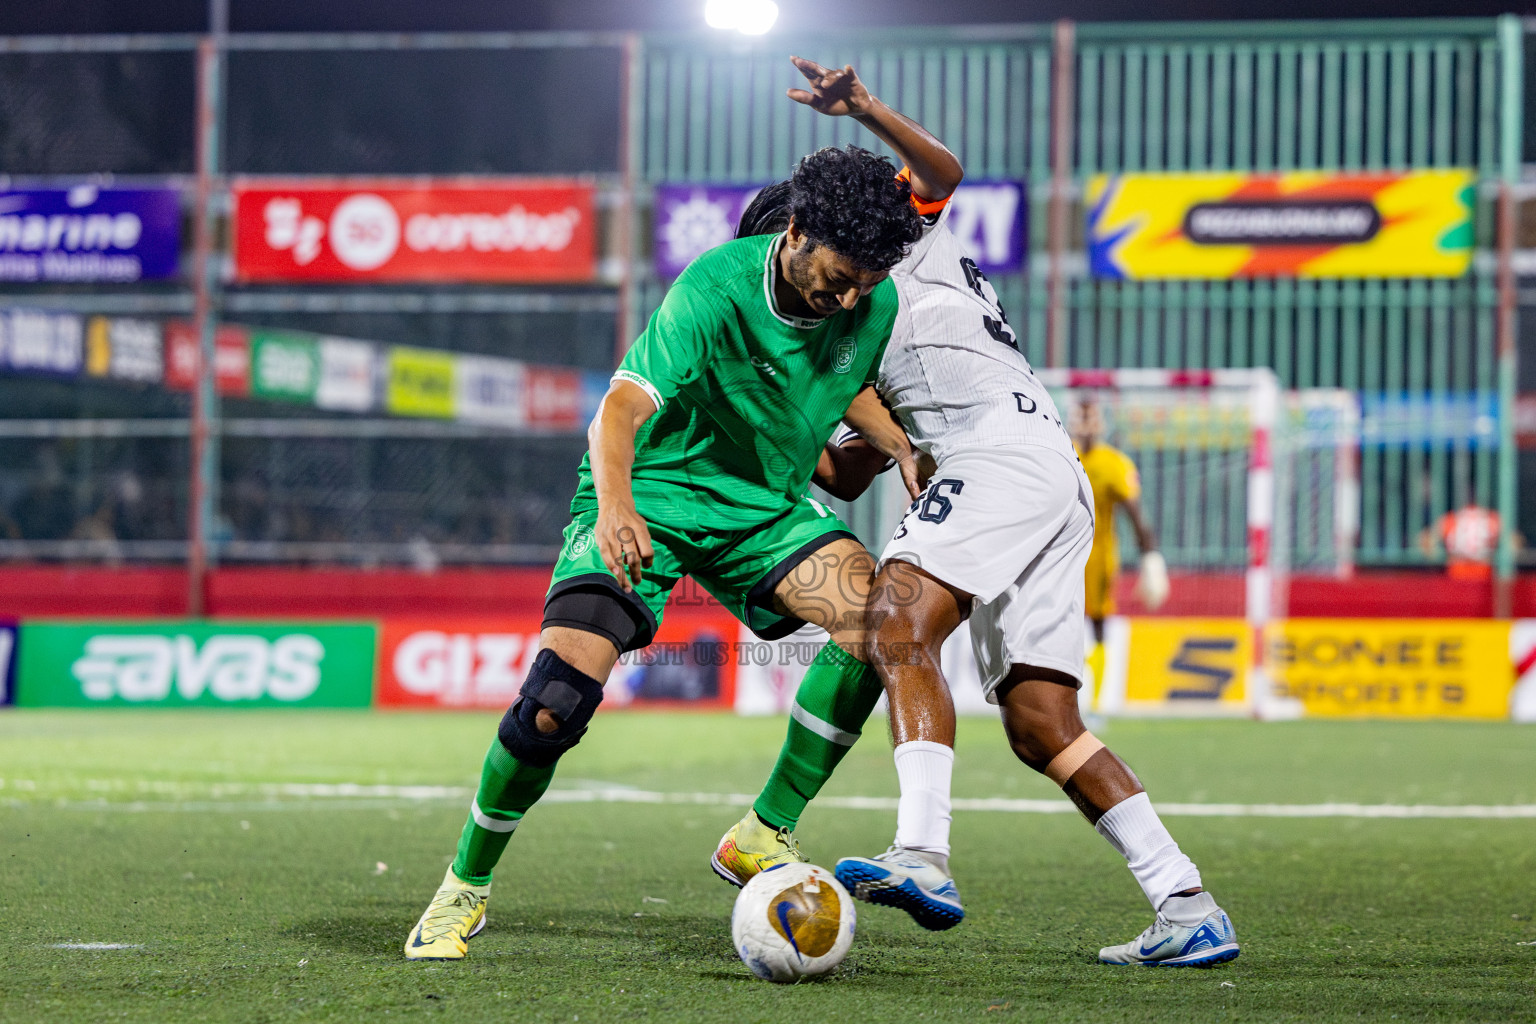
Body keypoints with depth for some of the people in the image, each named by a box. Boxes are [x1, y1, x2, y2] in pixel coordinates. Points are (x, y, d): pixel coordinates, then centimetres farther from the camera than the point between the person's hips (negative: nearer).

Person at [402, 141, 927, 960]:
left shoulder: (874, 305, -8)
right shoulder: (716, 289, -26)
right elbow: (622, 407, -36)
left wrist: (900, 446, -1)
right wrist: (614, 501, -55)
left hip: (766, 506, 5)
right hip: (651, 493, -5)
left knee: (876, 610, -24)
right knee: (558, 699, -20)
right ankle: (466, 888, 4)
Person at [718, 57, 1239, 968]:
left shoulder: (906, 246, 15)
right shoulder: (875, 326, 37)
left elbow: (941, 170, -8)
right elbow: (851, 474, 35)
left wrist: (865, 110, -23)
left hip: (1007, 447, -9)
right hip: (1057, 480, 9)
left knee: (901, 624, -24)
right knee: (1043, 726, 4)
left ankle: (923, 857, -42)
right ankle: (1190, 912, -1)